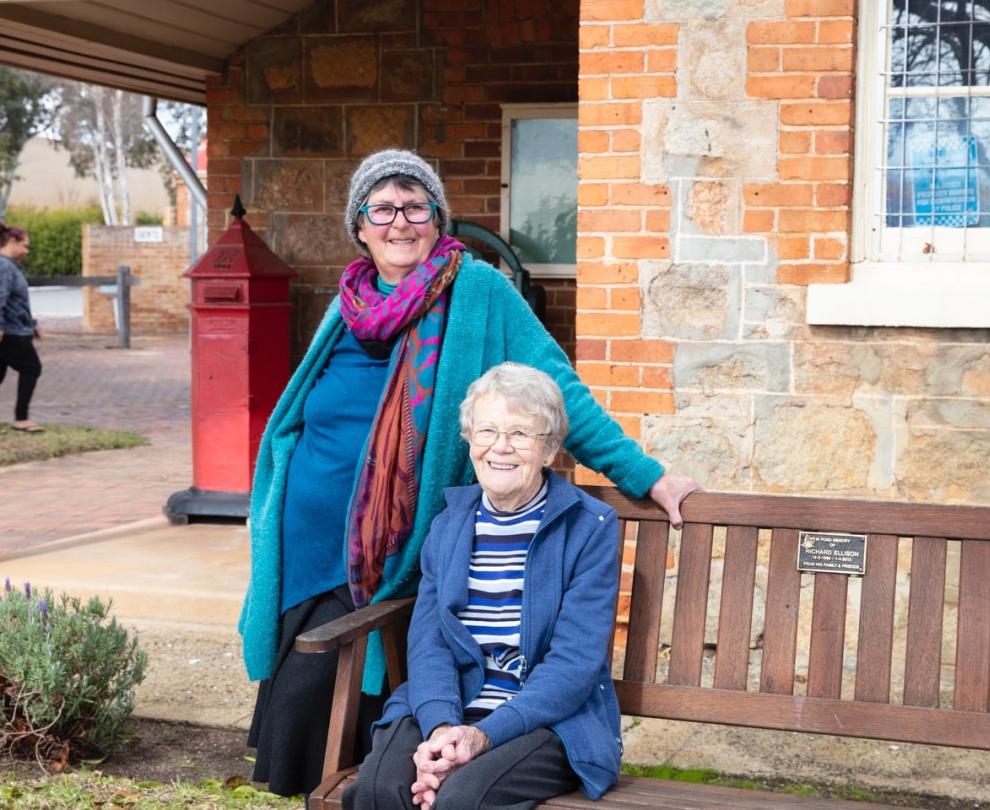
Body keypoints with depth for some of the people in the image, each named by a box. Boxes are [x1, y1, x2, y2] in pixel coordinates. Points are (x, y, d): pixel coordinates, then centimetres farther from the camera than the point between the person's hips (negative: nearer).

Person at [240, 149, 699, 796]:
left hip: (380, 558, -5)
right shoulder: (350, 307, 8)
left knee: (310, 690, -5)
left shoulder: (477, 292, -8)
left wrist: (645, 476, -12)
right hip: (305, 543, 5)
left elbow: (555, 388, -9)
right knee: (290, 697, 8)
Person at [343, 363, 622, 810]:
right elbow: (427, 640, 2)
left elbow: (576, 661, -11)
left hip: (551, 720, -3)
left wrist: (484, 735, -22)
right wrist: (441, 726, -19)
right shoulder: (449, 524, 11)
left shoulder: (590, 527, -3)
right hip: (451, 710, 3)